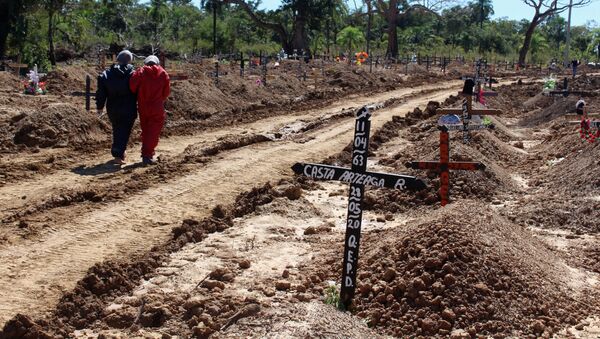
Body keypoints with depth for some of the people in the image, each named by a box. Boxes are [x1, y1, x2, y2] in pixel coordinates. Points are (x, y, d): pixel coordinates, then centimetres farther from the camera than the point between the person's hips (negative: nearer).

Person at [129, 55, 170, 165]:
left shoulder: (141, 72, -1)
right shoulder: (163, 73, 1)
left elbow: (132, 85, -13)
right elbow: (167, 91, 1)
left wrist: (138, 96, 4)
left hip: (143, 107, 2)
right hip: (157, 108, -2)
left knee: (145, 131, 16)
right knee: (153, 132, -1)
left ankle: (146, 154, 24)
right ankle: (147, 155, -11)